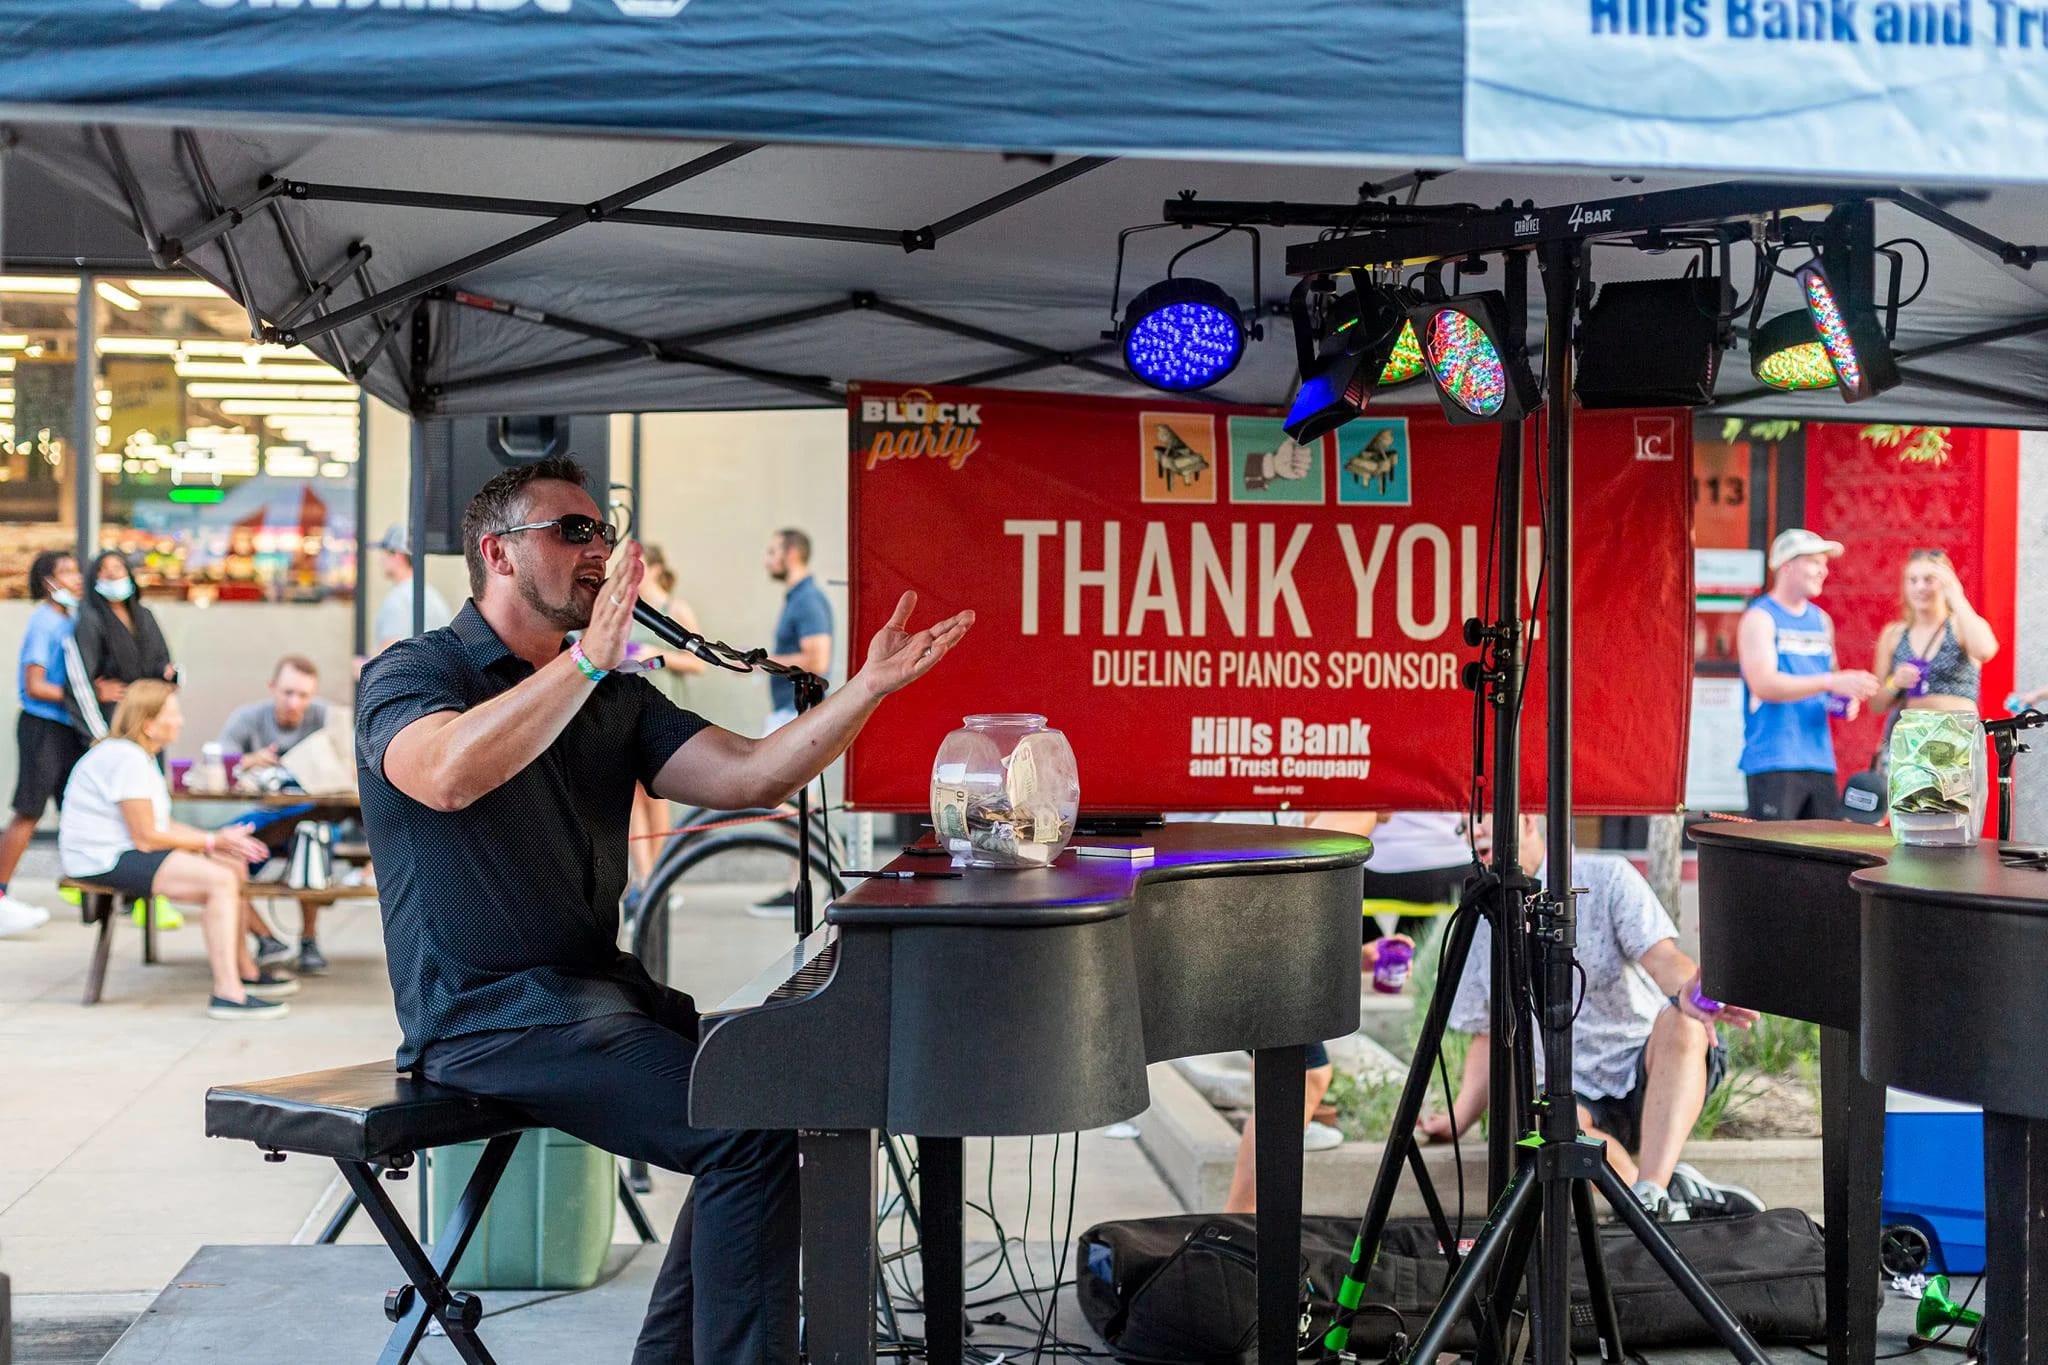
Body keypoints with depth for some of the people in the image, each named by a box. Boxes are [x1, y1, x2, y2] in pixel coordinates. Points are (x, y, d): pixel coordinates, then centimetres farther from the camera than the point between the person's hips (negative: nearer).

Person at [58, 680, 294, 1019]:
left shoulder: (139, 755, 16)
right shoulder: (126, 759, -19)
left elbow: (162, 825, 13)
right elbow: (147, 837, -21)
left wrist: (221, 839, 0)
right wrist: (214, 841, -11)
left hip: (125, 851, 11)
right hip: (106, 861, -11)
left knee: (235, 866, 10)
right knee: (220, 880, -22)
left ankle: (244, 970, 21)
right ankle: (227, 993, -25)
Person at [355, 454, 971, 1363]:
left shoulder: (616, 699, 16)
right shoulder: (411, 674, -3)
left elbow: (748, 777, 1)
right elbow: (448, 776, -28)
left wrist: (867, 687, -9)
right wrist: (585, 661, -34)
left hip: (597, 985, 8)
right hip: (486, 1013, -8)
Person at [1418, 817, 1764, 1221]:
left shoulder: (1606, 878, 2)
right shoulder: (1481, 927, 13)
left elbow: (1661, 956, -14)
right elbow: (1489, 1037, 19)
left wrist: (1685, 992, -38)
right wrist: (1456, 1121, 7)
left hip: (1646, 1071, -1)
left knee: (1681, 1023, -35)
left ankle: (1651, 1194, -46)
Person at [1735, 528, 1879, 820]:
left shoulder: (1821, 620, 18)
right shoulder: (1760, 618, -4)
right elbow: (1763, 683, -17)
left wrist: (1846, 698, 2)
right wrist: (1831, 681, -23)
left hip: (1819, 760, 7)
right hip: (1773, 761, -7)